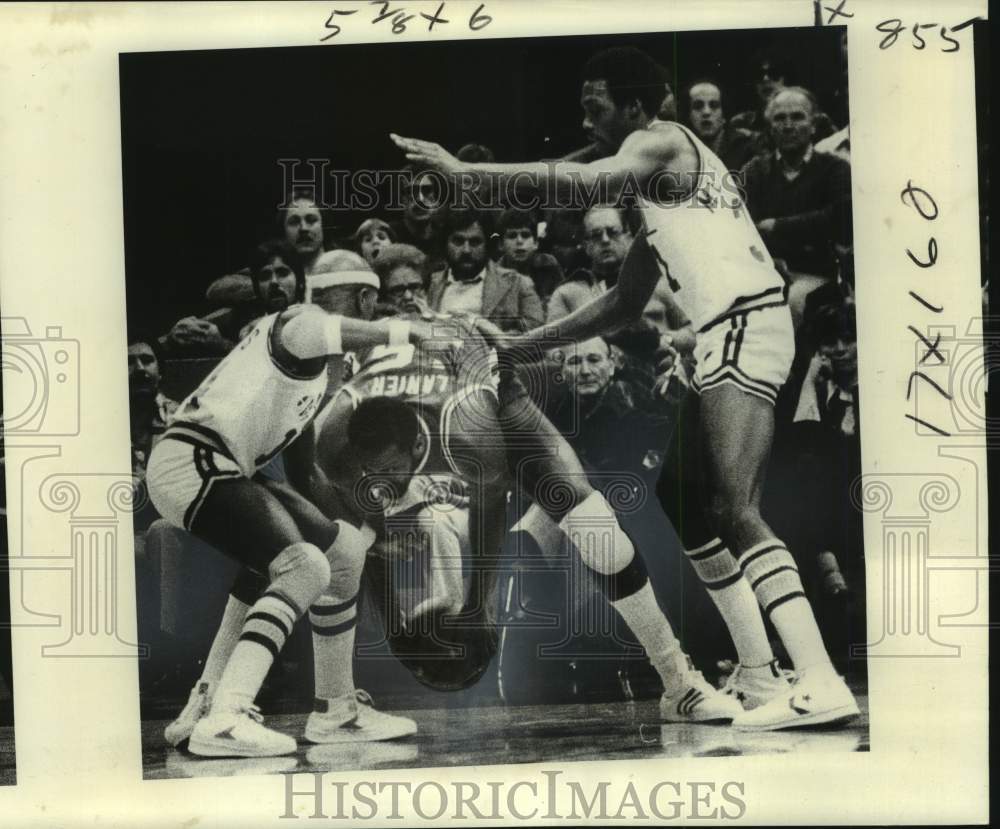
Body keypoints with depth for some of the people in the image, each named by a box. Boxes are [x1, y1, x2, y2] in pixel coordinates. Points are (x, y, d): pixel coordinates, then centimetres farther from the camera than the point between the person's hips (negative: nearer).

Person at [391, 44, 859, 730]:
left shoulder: (660, 141, -1)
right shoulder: (655, 177, 27)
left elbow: (587, 180, -24)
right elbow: (626, 302, 29)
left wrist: (463, 170, -19)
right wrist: (526, 342, 28)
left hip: (744, 323, -10)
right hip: (731, 333, 10)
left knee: (736, 515, -17)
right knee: (691, 508, 14)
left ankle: (821, 684, -18)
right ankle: (760, 676, 20)